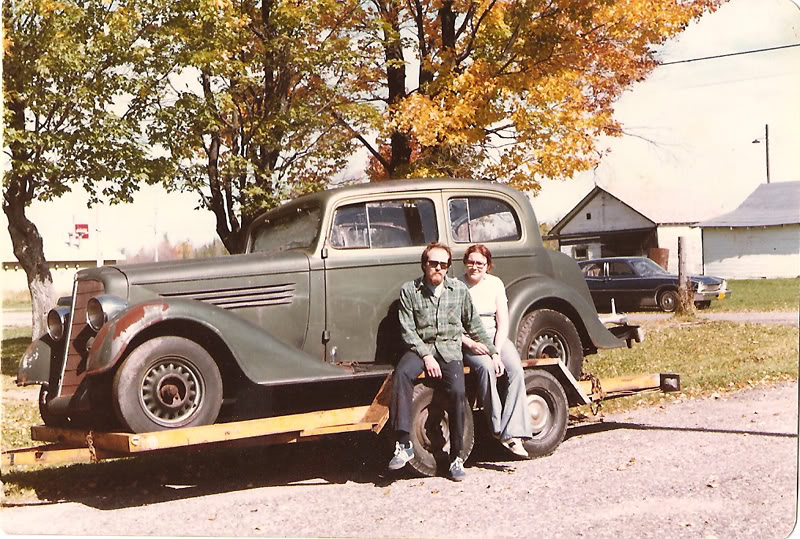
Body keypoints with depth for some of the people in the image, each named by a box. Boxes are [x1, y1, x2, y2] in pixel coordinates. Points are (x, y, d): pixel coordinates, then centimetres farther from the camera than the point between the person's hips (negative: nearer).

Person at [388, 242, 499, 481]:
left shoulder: (459, 289, 9)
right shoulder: (409, 291, 2)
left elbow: (474, 325, 16)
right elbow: (407, 330, -3)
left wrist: (493, 352, 12)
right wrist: (426, 356, -14)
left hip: (450, 349, 1)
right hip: (420, 347, -1)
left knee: (457, 391, -25)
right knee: (401, 374, -33)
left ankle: (456, 456, -11)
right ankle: (404, 444, -32)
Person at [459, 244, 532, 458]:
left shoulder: (495, 284, 5)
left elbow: (503, 323, 2)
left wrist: (497, 353, -12)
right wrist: (470, 343, -20)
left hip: (495, 337, 3)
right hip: (467, 341, -3)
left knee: (516, 369, -24)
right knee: (485, 366, -34)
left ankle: (513, 434, -29)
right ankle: (498, 429, -26)